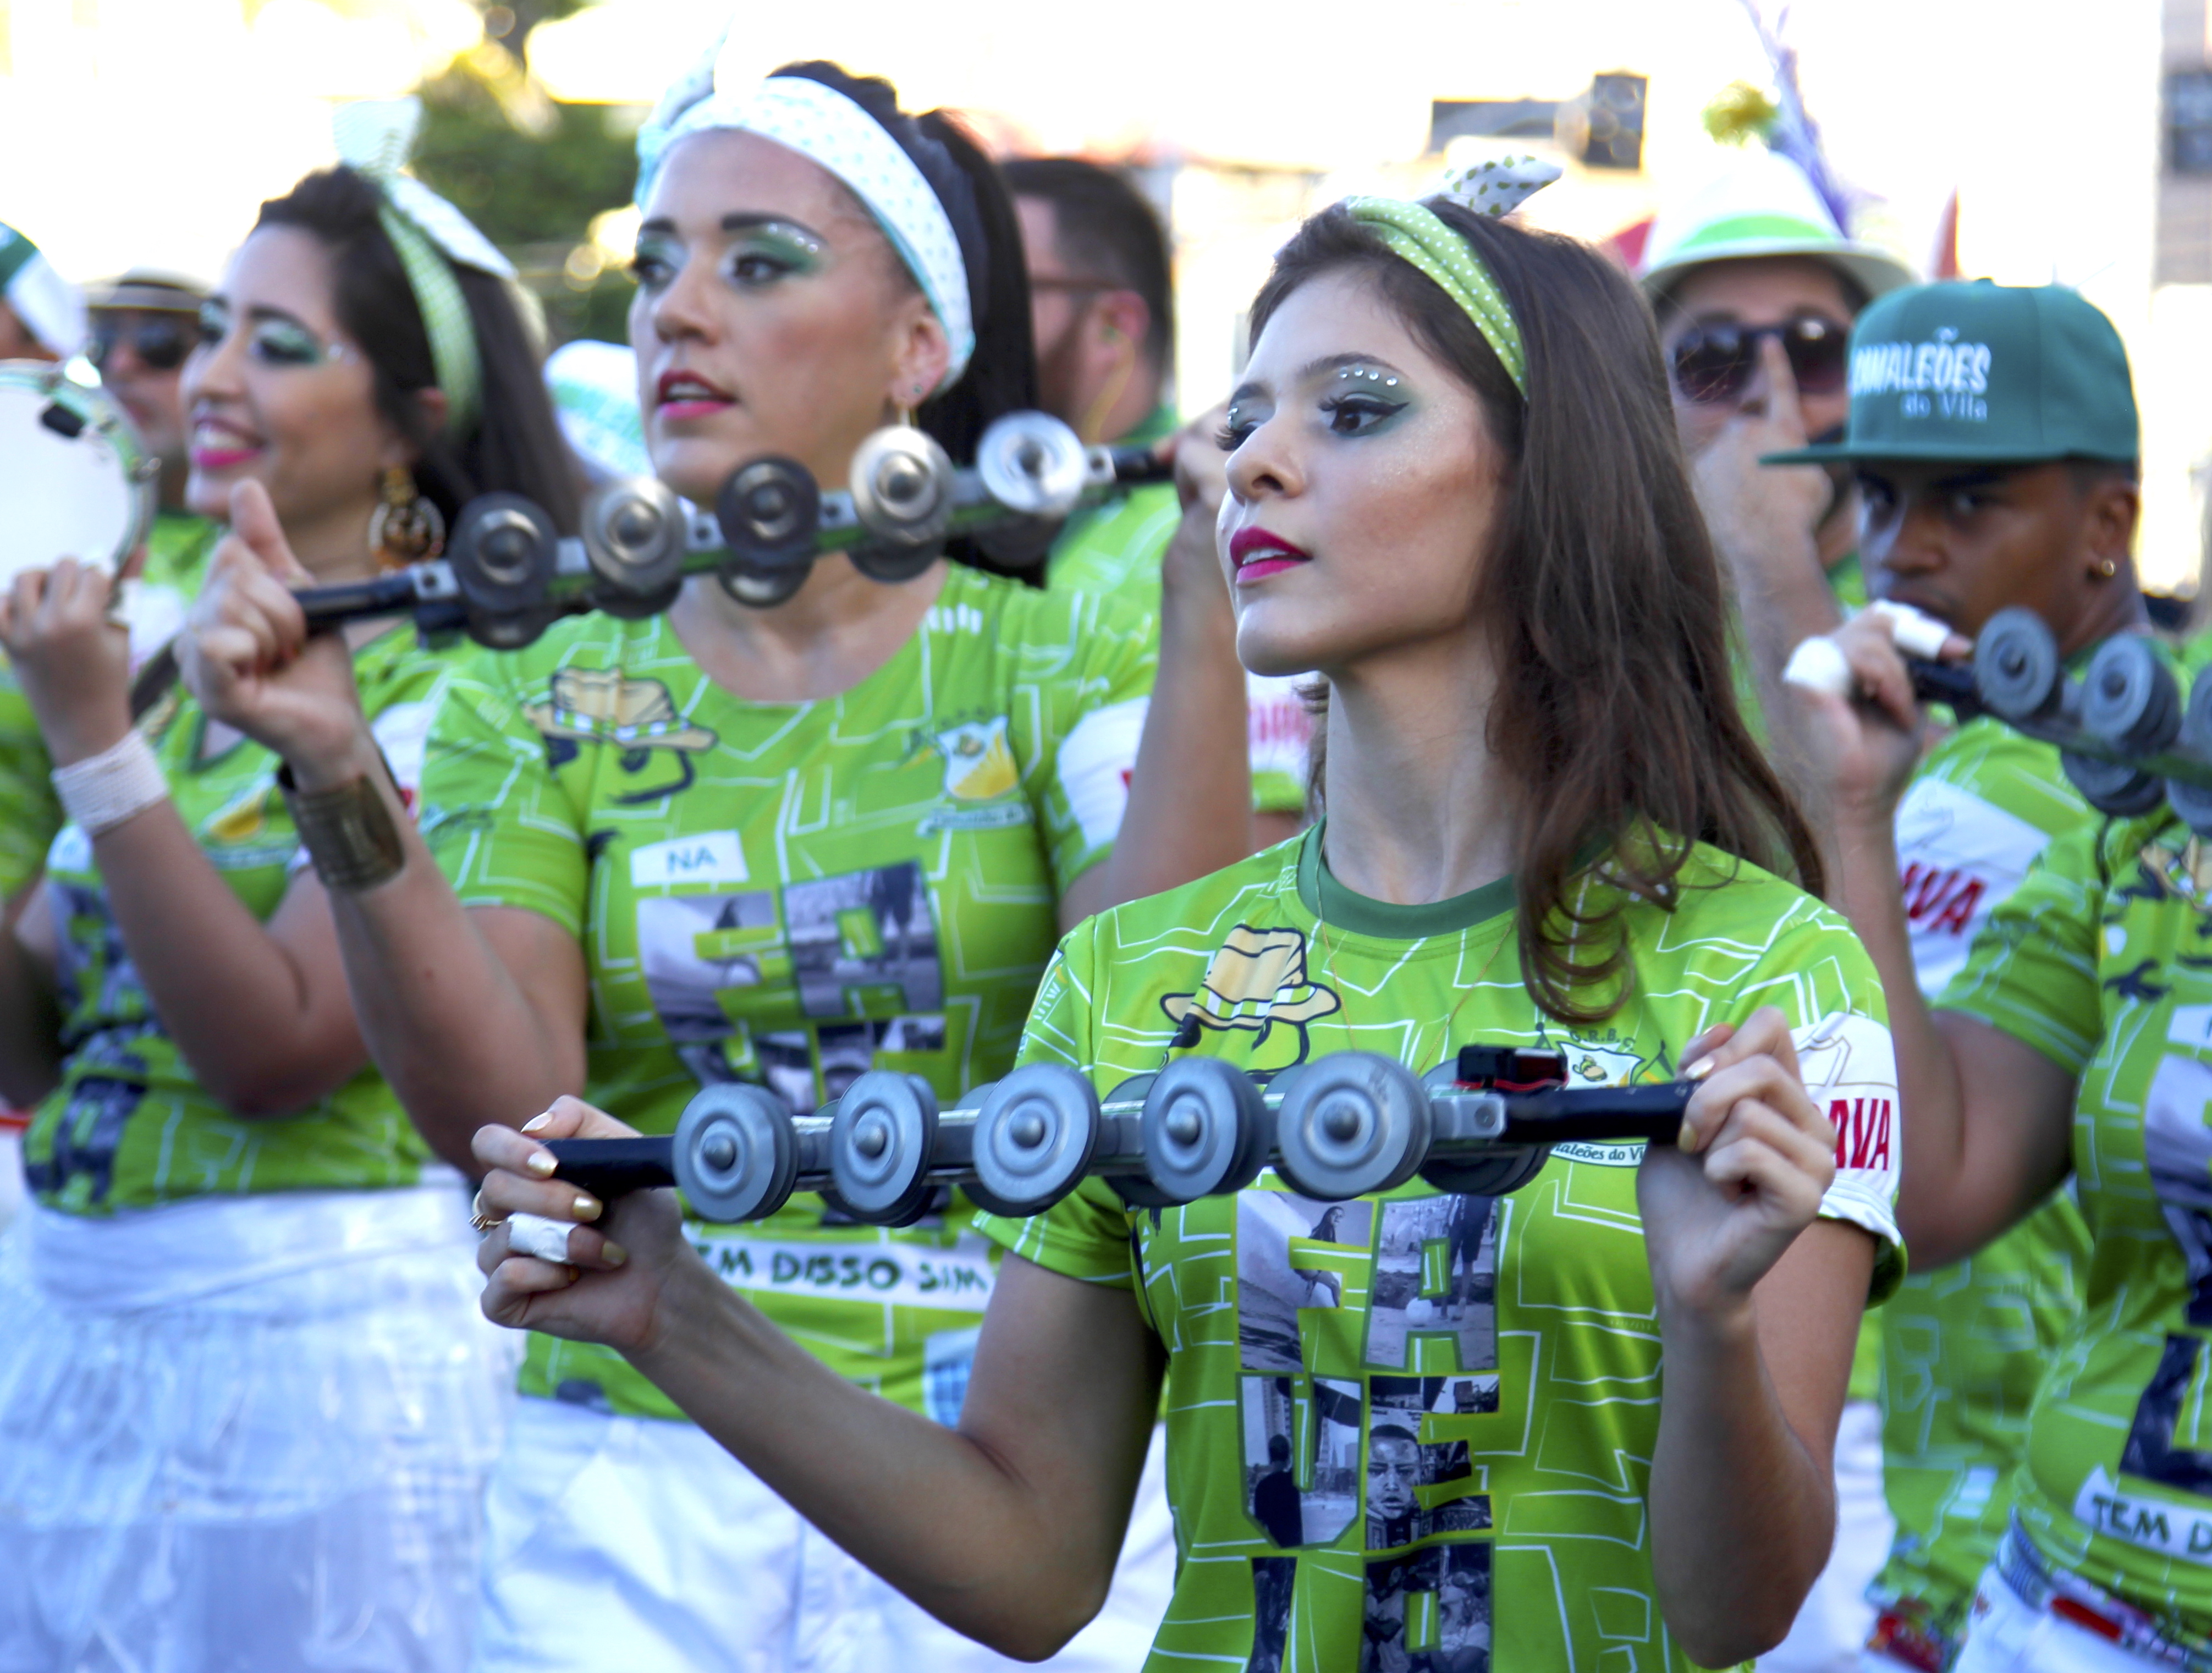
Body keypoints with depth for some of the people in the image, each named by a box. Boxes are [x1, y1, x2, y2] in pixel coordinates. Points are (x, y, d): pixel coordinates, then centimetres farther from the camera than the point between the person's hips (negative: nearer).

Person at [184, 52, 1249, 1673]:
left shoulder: (1060, 660, 0)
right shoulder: (539, 698, 4)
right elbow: (502, 1114, -9)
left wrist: (1205, 627, -21)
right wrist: (345, 787, -20)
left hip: (1006, 1488, -1)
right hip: (633, 1493, 1)